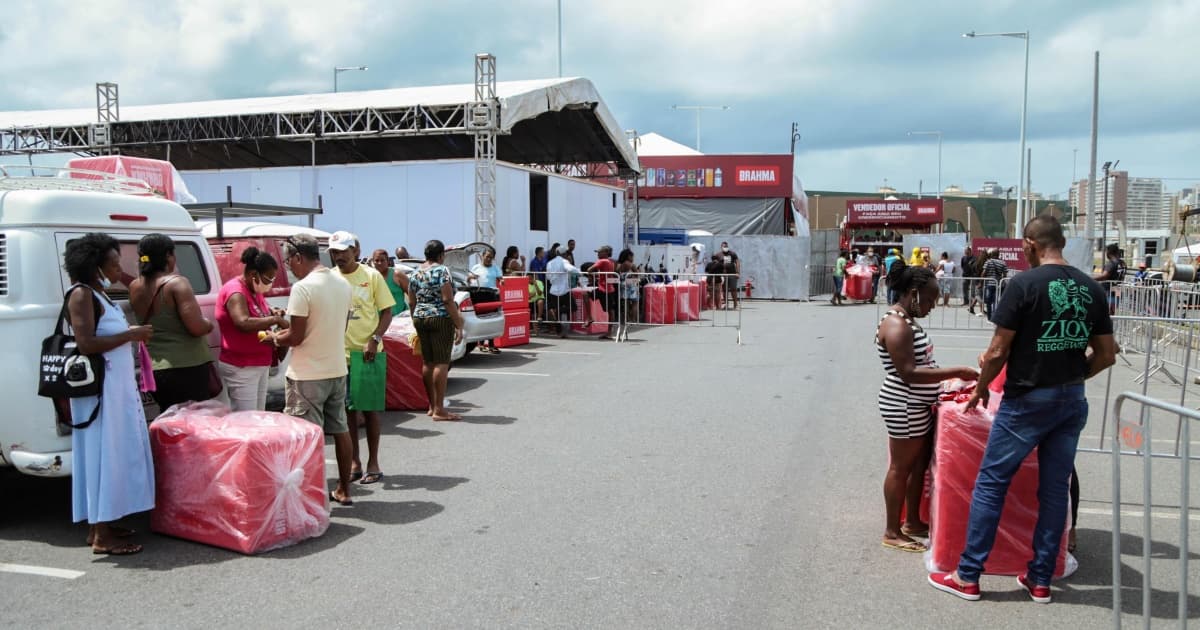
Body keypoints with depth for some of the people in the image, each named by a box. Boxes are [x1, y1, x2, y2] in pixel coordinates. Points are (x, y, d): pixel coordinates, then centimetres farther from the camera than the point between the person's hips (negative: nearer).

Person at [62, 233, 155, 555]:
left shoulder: (100, 294, 14)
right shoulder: (81, 295, -13)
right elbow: (86, 344, -22)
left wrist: (134, 335, 8)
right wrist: (131, 334, -17)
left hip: (117, 386, 10)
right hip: (99, 388, -10)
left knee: (115, 453, 13)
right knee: (103, 454, -6)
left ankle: (102, 524, 22)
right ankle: (101, 536, -1)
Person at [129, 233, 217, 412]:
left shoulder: (135, 288, 7)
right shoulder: (176, 283, -13)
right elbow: (196, 327, -19)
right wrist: (209, 324, 4)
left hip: (154, 369, 7)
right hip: (187, 368, -7)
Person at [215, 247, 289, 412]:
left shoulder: (256, 290, 11)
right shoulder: (235, 291, -16)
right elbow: (243, 323, -31)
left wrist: (272, 313, 5)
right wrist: (275, 320, -25)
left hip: (260, 365, 9)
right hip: (241, 367, -9)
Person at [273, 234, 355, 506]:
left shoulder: (303, 288, -17)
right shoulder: (343, 285, 6)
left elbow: (296, 337, -18)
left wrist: (277, 339, 3)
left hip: (307, 376, -7)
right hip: (337, 369, 8)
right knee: (340, 430, 14)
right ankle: (343, 491, 22)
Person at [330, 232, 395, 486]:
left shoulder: (371, 276, -3)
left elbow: (386, 312, -2)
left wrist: (375, 339, -16)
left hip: (369, 353, -2)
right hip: (340, 354, 3)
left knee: (370, 409, 4)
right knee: (347, 409, 9)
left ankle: (373, 463, 13)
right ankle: (354, 462, 20)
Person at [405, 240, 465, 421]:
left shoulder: (414, 273, 11)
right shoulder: (441, 271, -9)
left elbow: (411, 302, 13)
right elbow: (448, 300, -15)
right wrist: (459, 325, -13)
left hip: (420, 319, 7)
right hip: (441, 319, -7)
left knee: (428, 362, 12)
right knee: (441, 363, -5)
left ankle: (432, 406, 18)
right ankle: (439, 410, -6)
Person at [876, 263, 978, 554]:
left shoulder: (906, 320, 10)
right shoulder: (896, 326, -22)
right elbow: (909, 373, -27)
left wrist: (944, 378, 12)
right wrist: (956, 372, -25)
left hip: (918, 407, 10)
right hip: (904, 409, -10)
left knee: (919, 465, 17)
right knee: (901, 468, 1)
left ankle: (912, 522, 31)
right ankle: (892, 532, 13)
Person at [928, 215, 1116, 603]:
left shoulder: (1025, 284, -14)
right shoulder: (1092, 289, 4)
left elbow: (998, 352, -13)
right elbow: (1106, 355, 8)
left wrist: (981, 389, 3)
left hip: (1027, 400, -6)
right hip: (1073, 401, 6)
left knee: (991, 483, 4)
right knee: (1055, 488, 13)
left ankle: (968, 577, 10)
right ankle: (1040, 580, 22)